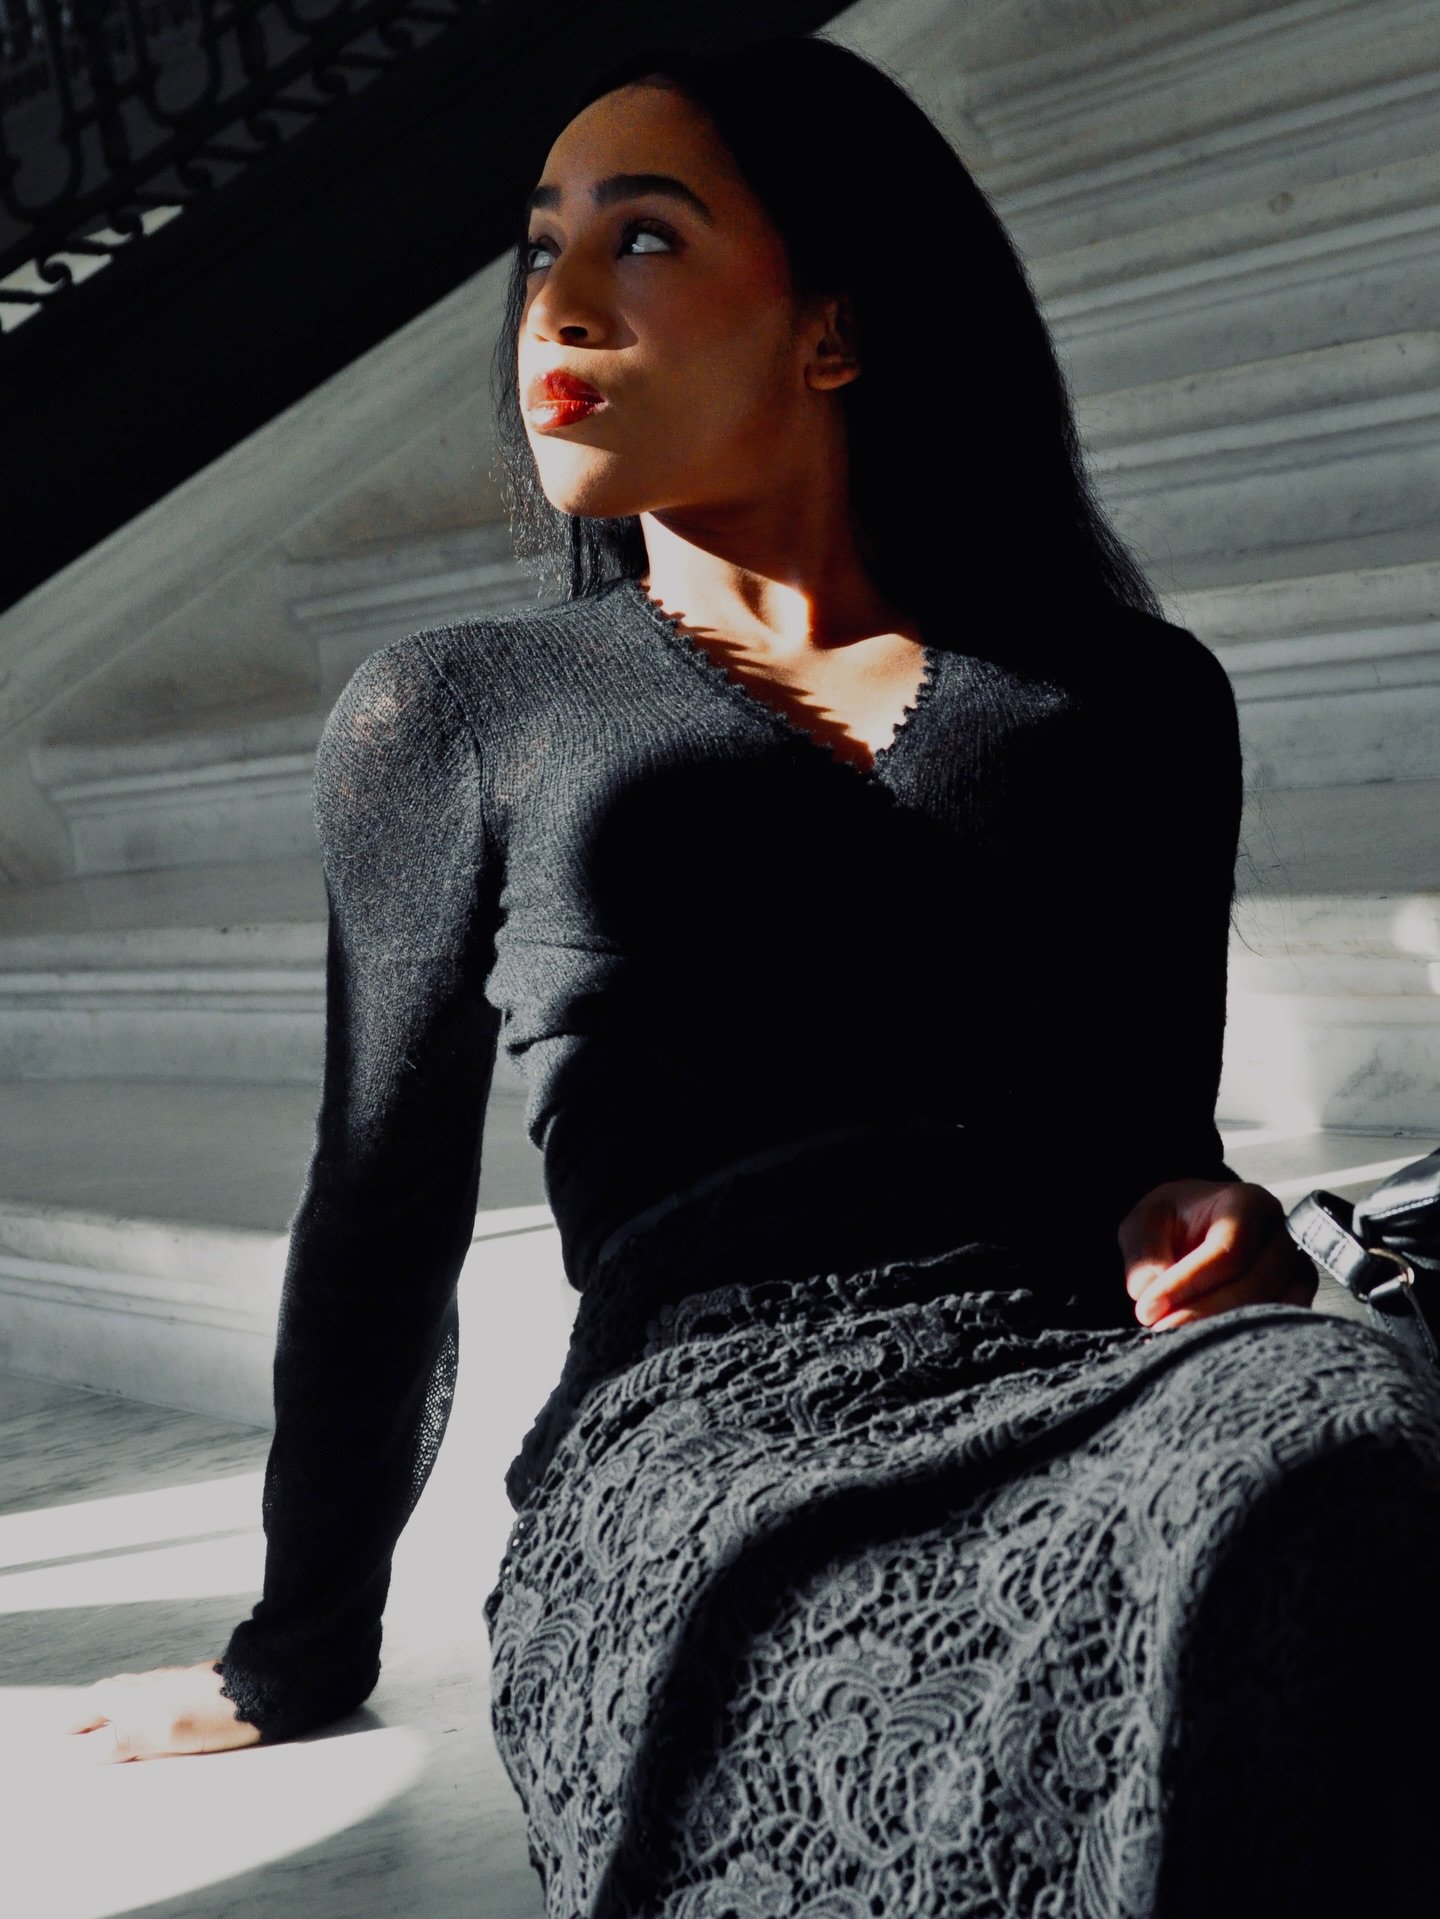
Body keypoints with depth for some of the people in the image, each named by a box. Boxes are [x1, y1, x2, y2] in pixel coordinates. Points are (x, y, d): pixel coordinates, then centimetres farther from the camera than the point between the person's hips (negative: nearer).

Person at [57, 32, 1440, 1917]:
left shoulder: (1135, 700, 21)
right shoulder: (453, 714, 18)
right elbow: (383, 1205, 21)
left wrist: (1198, 1215, -1)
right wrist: (300, 1651, 26)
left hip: (1099, 1374, 3)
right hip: (708, 1440, -2)